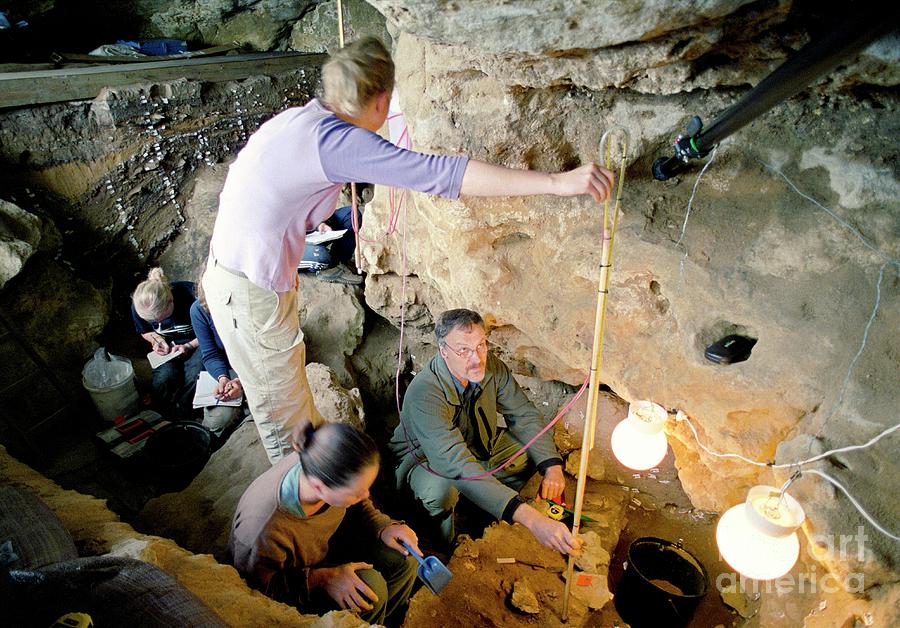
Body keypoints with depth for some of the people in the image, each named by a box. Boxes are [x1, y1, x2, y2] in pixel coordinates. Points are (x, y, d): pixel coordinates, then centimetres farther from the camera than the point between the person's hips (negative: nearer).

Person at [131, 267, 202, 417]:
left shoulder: (191, 296, -30)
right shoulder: (138, 306, -15)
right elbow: (145, 332, 10)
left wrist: (188, 346, -22)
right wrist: (157, 341, -11)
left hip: (196, 343, -3)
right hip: (168, 347, 4)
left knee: (194, 376, -33)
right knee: (162, 379, -28)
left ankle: (182, 418, -7)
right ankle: (165, 422, 0)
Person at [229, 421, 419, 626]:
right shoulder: (265, 530, -42)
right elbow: (261, 586, -22)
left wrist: (384, 527, -18)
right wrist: (323, 578, -29)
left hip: (328, 542, 6)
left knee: (403, 559, -5)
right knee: (371, 588, -24)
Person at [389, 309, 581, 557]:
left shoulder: (492, 367, -19)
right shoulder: (423, 394, -39)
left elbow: (524, 415, -8)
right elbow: (458, 466, -49)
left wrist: (552, 467, -27)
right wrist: (530, 518, -57)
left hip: (479, 446, 6)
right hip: (424, 459, -6)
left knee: (540, 449, -9)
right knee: (440, 488, -40)